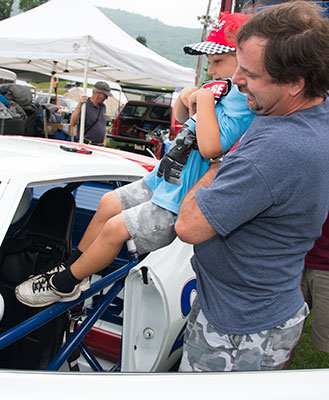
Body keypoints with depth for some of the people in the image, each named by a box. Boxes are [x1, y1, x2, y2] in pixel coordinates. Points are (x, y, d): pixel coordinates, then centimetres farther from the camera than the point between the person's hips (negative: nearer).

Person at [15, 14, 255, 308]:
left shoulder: (245, 97, -21)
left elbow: (211, 146, -35)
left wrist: (205, 99, -23)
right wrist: (188, 97, -4)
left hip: (181, 198, -10)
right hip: (164, 179, 10)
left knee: (114, 229, -7)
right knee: (109, 203, 16)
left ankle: (63, 285, 16)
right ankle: (73, 267, 32)